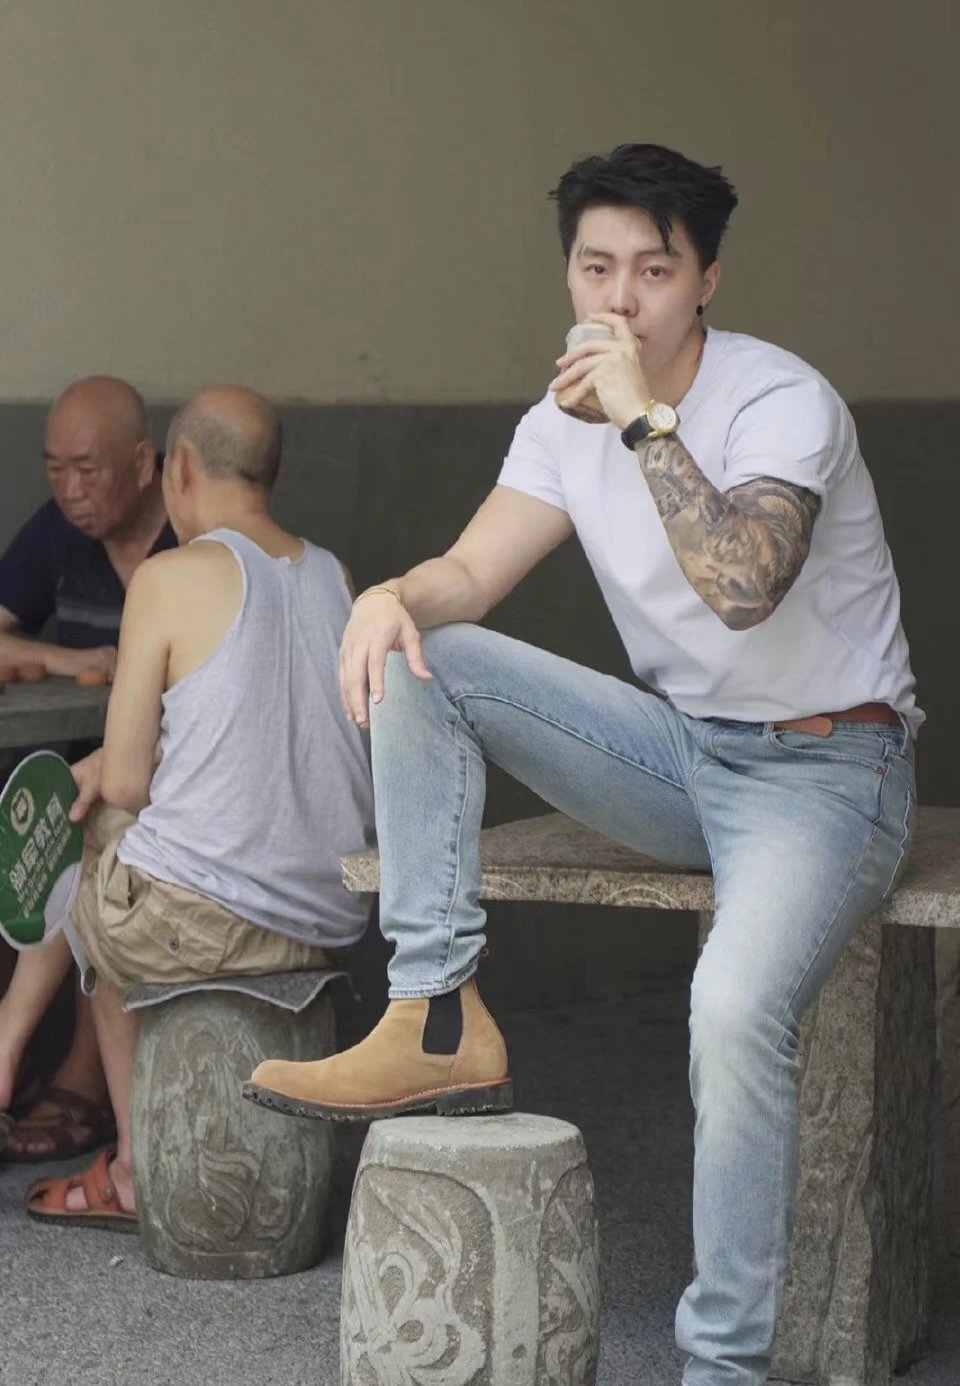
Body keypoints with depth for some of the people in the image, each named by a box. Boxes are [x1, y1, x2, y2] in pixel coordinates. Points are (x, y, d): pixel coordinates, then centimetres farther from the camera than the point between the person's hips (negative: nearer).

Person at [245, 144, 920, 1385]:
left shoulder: (782, 401, -18)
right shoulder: (569, 419, 3)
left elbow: (743, 587, -36)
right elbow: (471, 572, -4)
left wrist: (645, 418, -34)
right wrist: (392, 596, -26)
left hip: (823, 770, -7)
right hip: (682, 749, 7)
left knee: (736, 1004, -34)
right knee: (415, 657, -9)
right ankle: (439, 1024, -13)